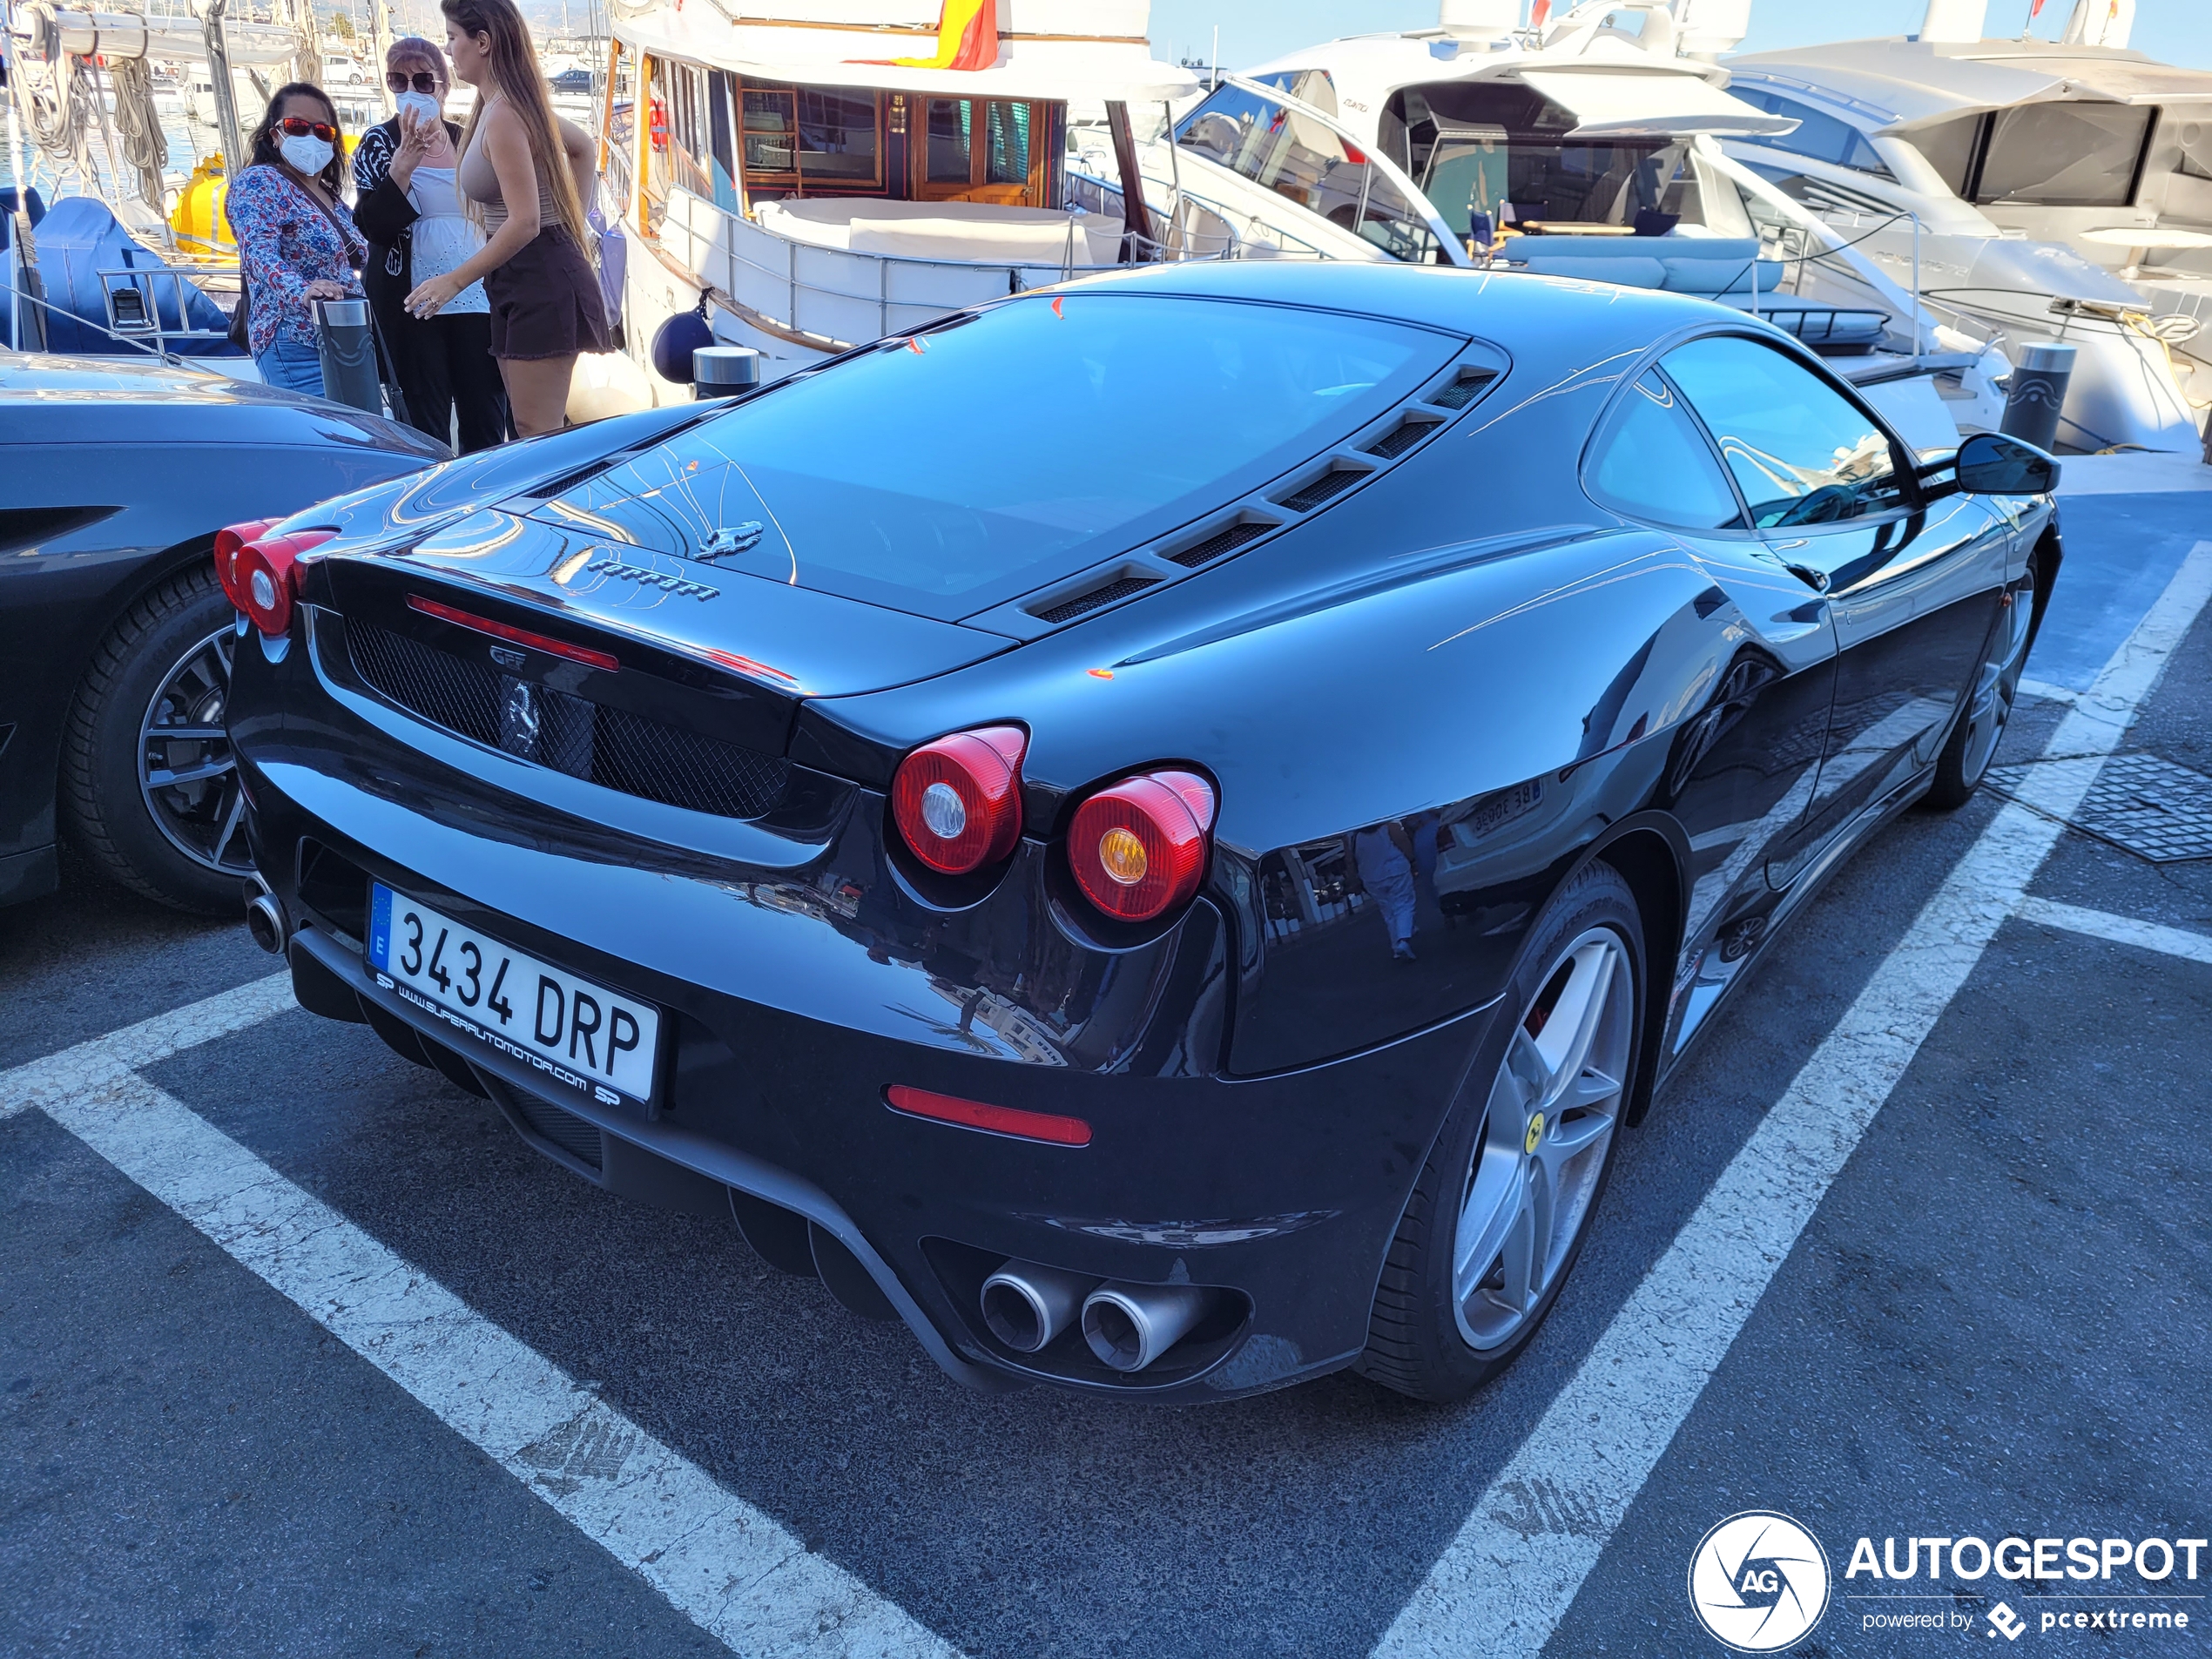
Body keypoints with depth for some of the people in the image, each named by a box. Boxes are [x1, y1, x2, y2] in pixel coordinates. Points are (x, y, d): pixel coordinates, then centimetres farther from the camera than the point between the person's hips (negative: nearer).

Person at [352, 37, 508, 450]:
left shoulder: (466, 141, 12)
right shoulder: (378, 143, 4)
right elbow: (373, 227, -9)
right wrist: (404, 162, -19)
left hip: (476, 300, 3)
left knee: (487, 424, 2)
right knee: (426, 428, -4)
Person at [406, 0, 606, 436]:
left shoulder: (503, 115, -17)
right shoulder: (515, 102, 12)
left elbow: (524, 222, -23)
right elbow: (582, 146, 28)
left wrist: (455, 280, -18)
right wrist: (572, 217, 24)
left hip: (539, 282, -10)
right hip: (521, 284, 10)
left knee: (538, 434, -9)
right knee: (531, 426, 11)